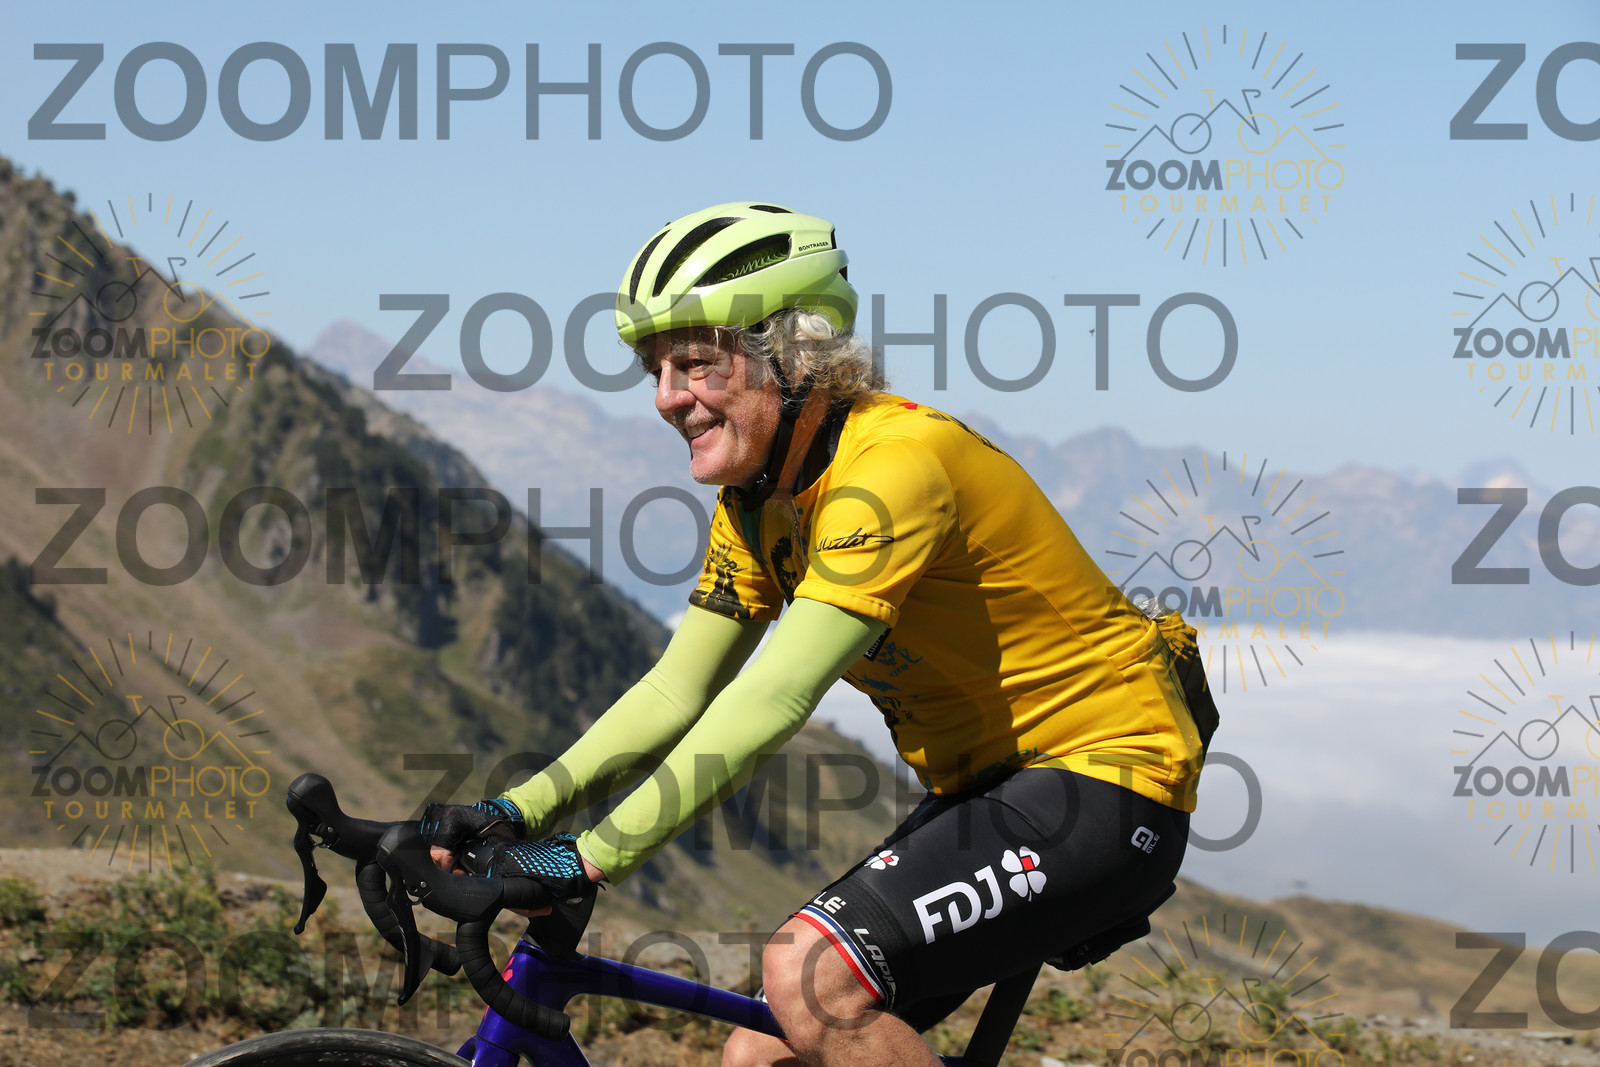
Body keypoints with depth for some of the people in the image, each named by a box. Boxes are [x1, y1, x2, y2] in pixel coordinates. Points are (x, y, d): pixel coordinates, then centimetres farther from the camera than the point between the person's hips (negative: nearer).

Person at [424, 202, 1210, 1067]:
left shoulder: (892, 464, -24)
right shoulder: (757, 500, 4)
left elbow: (773, 700, -31)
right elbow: (676, 693, 5)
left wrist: (595, 857, -33)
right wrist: (519, 812, -9)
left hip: (1102, 779, -9)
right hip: (988, 788, 9)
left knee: (808, 977, -27)